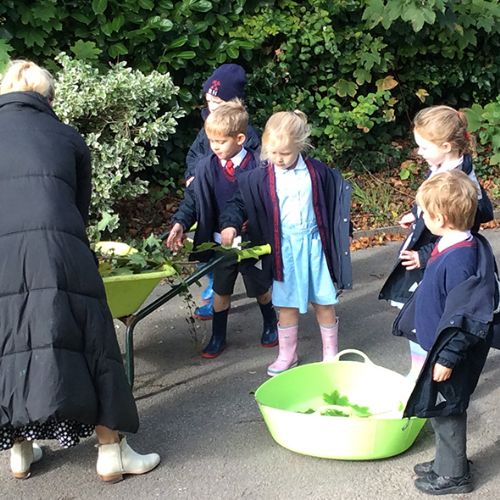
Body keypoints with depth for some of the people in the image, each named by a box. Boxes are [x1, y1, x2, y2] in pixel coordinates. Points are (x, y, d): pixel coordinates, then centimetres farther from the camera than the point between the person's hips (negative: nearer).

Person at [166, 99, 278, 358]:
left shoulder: (257, 166, -17)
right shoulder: (207, 167, -8)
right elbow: (192, 199, -4)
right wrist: (180, 223, -18)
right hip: (221, 241, 2)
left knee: (260, 288, 19)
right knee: (221, 291, 16)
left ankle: (270, 325, 45)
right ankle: (218, 337, 31)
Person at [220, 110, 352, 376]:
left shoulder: (317, 172, -6)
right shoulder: (259, 179, -8)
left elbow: (338, 193, 8)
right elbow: (240, 203, -3)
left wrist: (341, 232, 6)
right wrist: (230, 224, -22)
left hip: (314, 244, 0)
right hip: (284, 248, 0)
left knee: (324, 301, 10)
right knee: (287, 304, 10)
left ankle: (330, 351, 29)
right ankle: (287, 354, 27)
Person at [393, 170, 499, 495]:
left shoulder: (460, 261, -30)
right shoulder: (450, 246, -1)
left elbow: (463, 318, -27)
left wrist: (448, 358, -21)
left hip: (450, 353, -9)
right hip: (439, 346, 9)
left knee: (446, 410, 8)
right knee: (442, 410, 23)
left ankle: (453, 475, 26)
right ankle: (447, 461, 41)